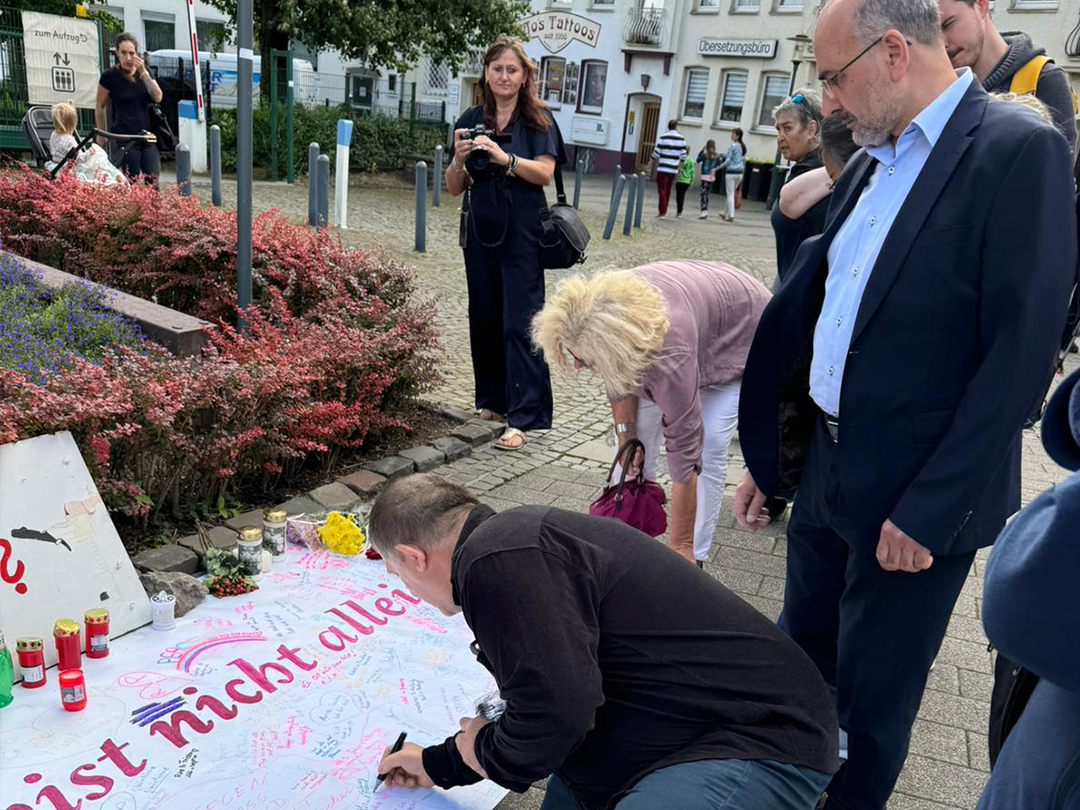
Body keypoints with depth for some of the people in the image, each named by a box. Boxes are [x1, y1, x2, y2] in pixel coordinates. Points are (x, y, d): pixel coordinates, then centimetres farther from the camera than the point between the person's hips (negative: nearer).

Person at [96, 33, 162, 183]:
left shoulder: (144, 72, 11)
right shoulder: (109, 76, -2)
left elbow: (158, 97, -2)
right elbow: (100, 107, 6)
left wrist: (143, 73, -11)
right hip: (125, 137, -3)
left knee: (153, 182, -6)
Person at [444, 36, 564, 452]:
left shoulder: (538, 120, 1)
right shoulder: (471, 120, 8)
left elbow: (544, 172, -12)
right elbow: (454, 187, 7)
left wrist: (503, 156, -26)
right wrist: (459, 158, -14)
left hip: (522, 233, -4)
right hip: (480, 231, 4)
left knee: (520, 322, -8)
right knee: (484, 317, 10)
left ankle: (522, 417, -9)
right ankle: (493, 399, 24)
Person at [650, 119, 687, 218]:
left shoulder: (662, 137, -5)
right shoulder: (681, 139, 2)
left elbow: (656, 153, -4)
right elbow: (683, 155, 3)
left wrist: (652, 164, 10)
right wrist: (680, 169, 15)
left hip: (663, 168, -3)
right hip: (674, 169, 3)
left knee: (661, 189, -1)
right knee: (667, 190, 15)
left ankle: (662, 212, -9)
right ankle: (664, 210, 22)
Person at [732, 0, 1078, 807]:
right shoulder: (870, 164, 10)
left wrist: (930, 508, -18)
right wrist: (767, 454, 13)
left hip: (915, 500, -7)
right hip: (826, 473, 7)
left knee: (869, 705, 11)